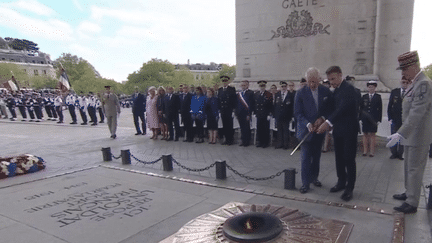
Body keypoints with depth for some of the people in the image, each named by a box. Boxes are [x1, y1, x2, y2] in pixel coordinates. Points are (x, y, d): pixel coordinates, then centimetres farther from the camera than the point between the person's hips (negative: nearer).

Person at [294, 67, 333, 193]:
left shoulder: (326, 91, 0)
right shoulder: (301, 93, -8)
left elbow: (330, 109, 5)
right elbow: (298, 113, -9)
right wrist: (308, 124, -22)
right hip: (306, 130, -3)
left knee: (316, 156, 15)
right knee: (306, 157, -2)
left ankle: (314, 177, 31)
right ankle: (305, 183, 6)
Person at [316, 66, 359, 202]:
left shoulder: (348, 89, -15)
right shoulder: (335, 90, 12)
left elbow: (342, 108, -28)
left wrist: (328, 122, -37)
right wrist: (323, 119, -2)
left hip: (349, 129, -8)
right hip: (338, 129, 8)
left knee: (349, 158, -2)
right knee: (339, 157, 14)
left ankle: (349, 188, 7)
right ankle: (341, 182, 27)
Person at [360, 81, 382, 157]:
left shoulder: (378, 97, 6)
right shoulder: (364, 97, 11)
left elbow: (380, 109, 3)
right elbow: (361, 108, 10)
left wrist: (379, 119, -3)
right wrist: (361, 118, 3)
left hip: (373, 119, -2)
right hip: (365, 119, 2)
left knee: (372, 135, 0)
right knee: (365, 134, 5)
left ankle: (372, 151, 5)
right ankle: (365, 151, 10)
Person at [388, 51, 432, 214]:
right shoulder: (414, 84, 10)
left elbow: (417, 114, -28)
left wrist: (400, 134, -32)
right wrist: (402, 133, 16)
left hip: (418, 137, -9)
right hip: (410, 135, 9)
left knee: (415, 169, 0)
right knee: (409, 167, 20)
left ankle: (412, 203, 11)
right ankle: (409, 193, 34)